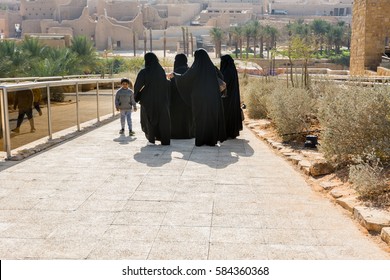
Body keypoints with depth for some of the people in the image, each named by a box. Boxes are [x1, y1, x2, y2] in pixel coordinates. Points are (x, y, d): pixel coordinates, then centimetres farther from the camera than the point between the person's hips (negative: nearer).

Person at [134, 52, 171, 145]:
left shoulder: (144, 72, -12)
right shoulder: (161, 70, -2)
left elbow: (137, 86, -11)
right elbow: (166, 84, 3)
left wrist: (137, 96, 6)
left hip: (148, 99, -3)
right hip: (161, 99, 3)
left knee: (149, 119, 10)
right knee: (162, 119, 11)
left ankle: (151, 140, 7)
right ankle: (165, 140, 10)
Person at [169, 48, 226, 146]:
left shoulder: (195, 68, -9)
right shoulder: (211, 67, 0)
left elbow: (183, 78, -2)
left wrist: (174, 74, 15)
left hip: (199, 97, -2)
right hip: (211, 97, 2)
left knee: (200, 118, 7)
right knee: (212, 117, 8)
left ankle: (200, 140, 9)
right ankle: (212, 139, 9)